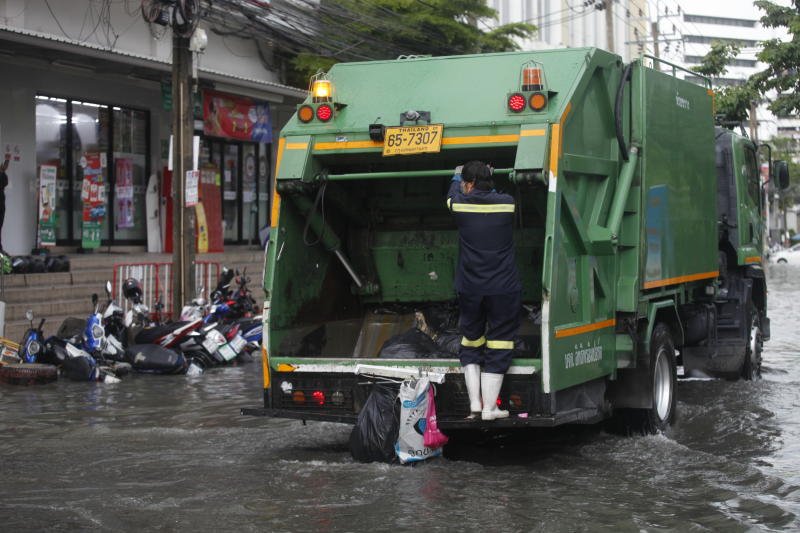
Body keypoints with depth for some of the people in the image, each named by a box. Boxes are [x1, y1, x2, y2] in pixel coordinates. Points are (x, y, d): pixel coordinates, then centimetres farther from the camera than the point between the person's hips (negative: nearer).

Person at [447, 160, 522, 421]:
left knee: (470, 344, 16)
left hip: (470, 289, 1)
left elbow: (453, 192, 24)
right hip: (504, 289, -1)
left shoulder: (461, 204, -2)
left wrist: (457, 175, 45)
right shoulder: (507, 203, -1)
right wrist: (488, 177, 42)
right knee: (498, 347, 4)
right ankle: (489, 407, 2)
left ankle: (475, 402, 10)